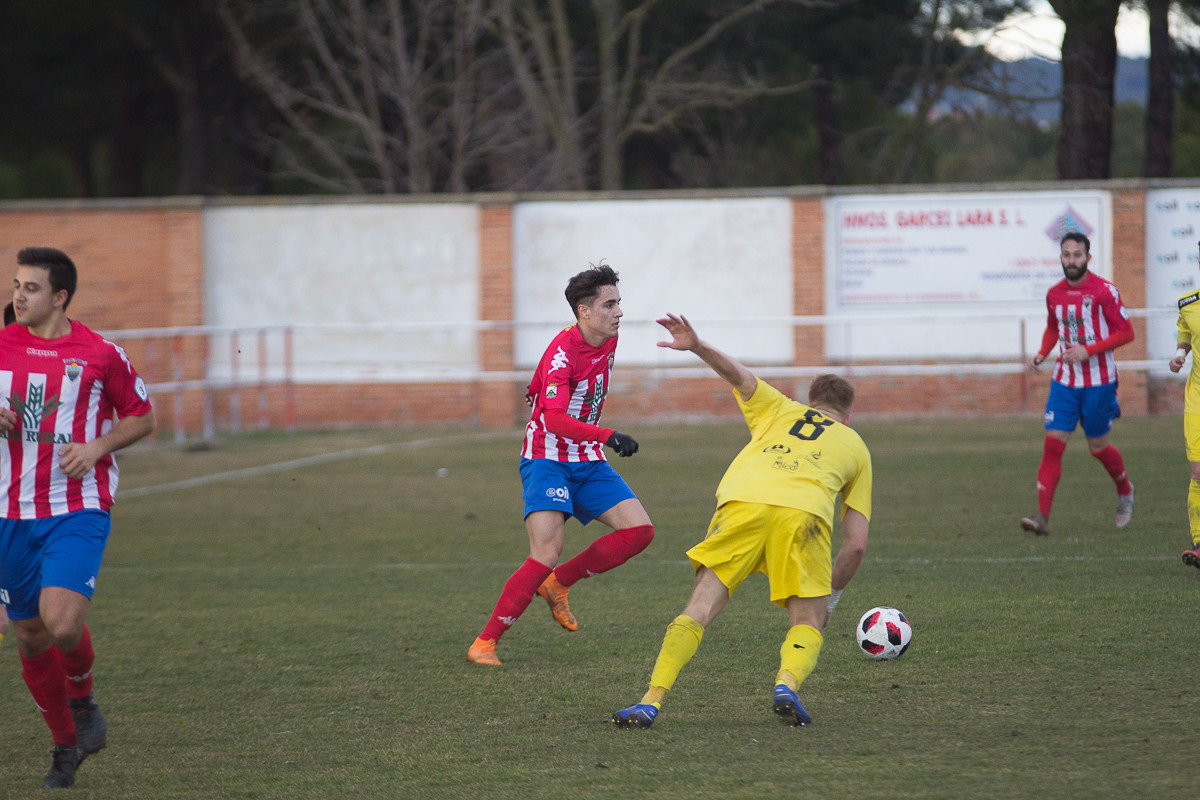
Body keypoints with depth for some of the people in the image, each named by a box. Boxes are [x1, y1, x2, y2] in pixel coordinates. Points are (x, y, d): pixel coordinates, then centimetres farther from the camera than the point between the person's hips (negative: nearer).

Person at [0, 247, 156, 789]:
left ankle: (83, 701, 10)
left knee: (61, 623, -23)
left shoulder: (100, 354, -3)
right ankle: (65, 747, 27)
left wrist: (98, 446, -10)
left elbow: (141, 417, 8)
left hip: (78, 510, -4)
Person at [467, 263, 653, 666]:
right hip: (547, 461, -8)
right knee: (546, 554, -21)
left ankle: (558, 583, 8)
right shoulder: (562, 352, -22)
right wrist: (608, 436, -45)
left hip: (588, 461, 8)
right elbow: (554, 418, -35)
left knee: (639, 530, -7)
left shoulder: (608, 341, 3)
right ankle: (485, 642, -12)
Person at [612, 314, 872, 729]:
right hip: (805, 513, 0)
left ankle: (651, 702, -10)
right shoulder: (856, 446, 33)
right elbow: (856, 545, 26)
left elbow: (739, 374, 15)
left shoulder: (780, 409, 35)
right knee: (808, 625, 10)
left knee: (699, 610, 2)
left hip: (744, 502, 1)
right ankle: (787, 683, -20)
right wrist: (830, 597, 37)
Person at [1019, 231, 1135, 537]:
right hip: (1064, 380, 4)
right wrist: (1042, 353, 3)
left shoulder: (1104, 291, -11)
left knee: (1098, 447, 7)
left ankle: (1125, 491, 38)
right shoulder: (1054, 294, 5)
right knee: (1053, 442, -9)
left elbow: (1126, 333, -9)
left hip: (1098, 382, -4)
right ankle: (1043, 517, -13)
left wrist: (1088, 351, -19)